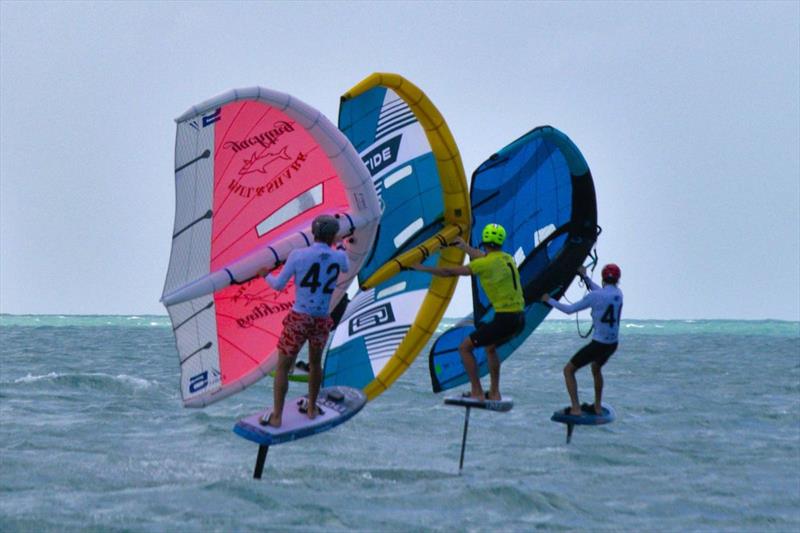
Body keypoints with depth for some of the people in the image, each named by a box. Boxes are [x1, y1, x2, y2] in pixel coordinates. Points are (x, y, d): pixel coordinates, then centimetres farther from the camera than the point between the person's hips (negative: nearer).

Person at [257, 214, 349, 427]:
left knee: (282, 367, 9)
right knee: (315, 362, 27)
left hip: (298, 319, -3)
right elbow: (346, 269, 23)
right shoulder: (339, 257, -3)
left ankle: (276, 417, 7)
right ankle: (311, 408, 39)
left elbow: (278, 284, -4)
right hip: (322, 321, 3)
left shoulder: (298, 255, -11)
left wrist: (266, 275, 18)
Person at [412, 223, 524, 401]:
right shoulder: (507, 258, 12)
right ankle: (494, 393, 29)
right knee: (491, 347, 32)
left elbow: (450, 272, -4)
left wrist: (423, 268, 8)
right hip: (519, 318, 8)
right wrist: (465, 246, 50)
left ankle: (477, 393, -2)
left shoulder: (486, 263, -10)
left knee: (465, 347, 2)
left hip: (504, 318, -8)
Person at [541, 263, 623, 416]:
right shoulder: (618, 293, 2)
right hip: (613, 344, 7)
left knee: (568, 370, 5)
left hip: (598, 344, -7)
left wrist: (550, 300, 4)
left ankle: (575, 408, -5)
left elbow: (570, 310, -8)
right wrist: (585, 277, 30)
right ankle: (598, 406, 37)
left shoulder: (594, 296, -15)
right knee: (596, 368, 35)